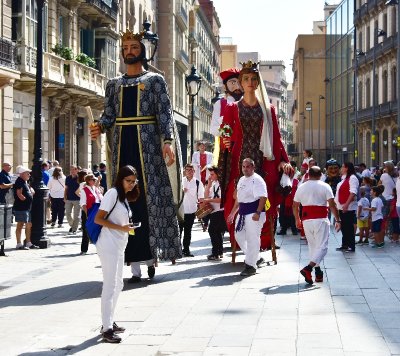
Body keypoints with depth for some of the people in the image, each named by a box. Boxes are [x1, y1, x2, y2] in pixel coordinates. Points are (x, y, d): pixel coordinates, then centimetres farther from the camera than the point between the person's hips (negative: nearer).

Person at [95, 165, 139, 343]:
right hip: (109, 246, -10)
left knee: (118, 284, 17)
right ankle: (106, 329, -8)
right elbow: (98, 219, -17)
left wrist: (128, 227, 4)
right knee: (110, 286, -10)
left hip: (119, 246, 10)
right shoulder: (113, 193, -12)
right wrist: (120, 227, -22)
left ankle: (109, 322, 28)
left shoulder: (125, 196, 15)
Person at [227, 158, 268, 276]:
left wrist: (258, 213, -30)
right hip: (242, 213, 9)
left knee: (252, 239, -6)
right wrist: (232, 213, 24)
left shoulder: (257, 180, -12)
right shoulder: (241, 180, 17)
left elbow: (263, 197, -22)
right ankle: (255, 259, 26)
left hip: (254, 214, -9)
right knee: (239, 236, 13)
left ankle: (251, 266, 2)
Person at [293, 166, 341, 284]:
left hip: (306, 220, 5)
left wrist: (297, 219, 25)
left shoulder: (301, 187, 11)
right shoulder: (325, 186, -1)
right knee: (322, 246, -5)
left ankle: (318, 272, 16)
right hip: (321, 219, -5)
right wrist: (337, 220, -5)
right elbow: (332, 205, -9)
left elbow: (295, 206, 13)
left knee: (312, 246, 16)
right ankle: (308, 268, -24)